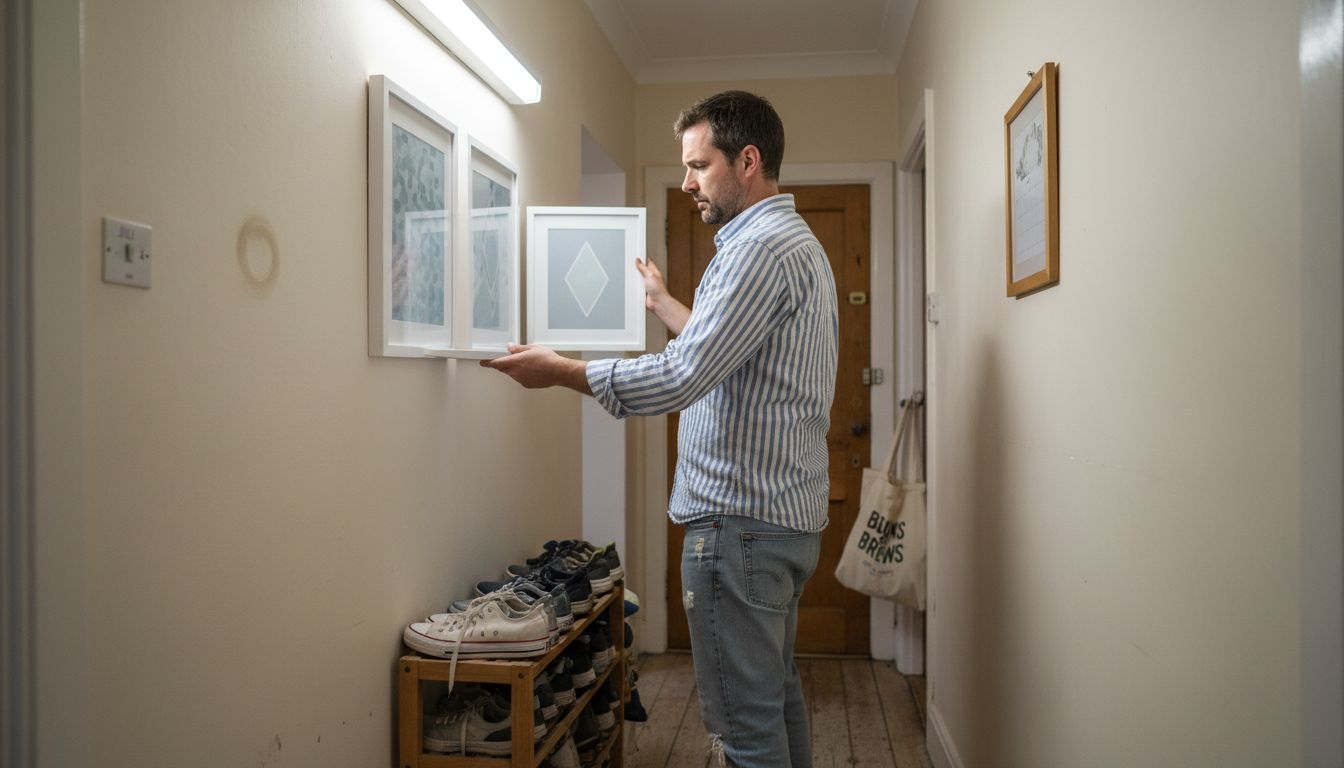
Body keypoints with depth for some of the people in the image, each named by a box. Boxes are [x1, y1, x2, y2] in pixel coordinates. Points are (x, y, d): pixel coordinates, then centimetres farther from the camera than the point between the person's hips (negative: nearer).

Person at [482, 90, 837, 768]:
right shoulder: (797, 242, 18)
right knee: (778, 695, 21)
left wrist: (560, 371, -14)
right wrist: (663, 304, 31)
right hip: (788, 512, 11)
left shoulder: (760, 246, -17)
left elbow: (680, 378, -24)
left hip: (740, 520, -11)